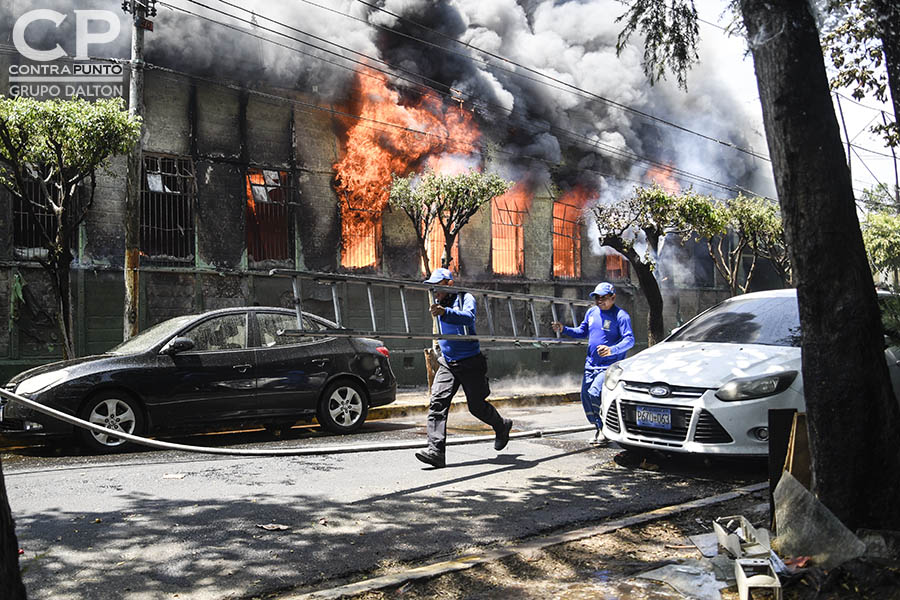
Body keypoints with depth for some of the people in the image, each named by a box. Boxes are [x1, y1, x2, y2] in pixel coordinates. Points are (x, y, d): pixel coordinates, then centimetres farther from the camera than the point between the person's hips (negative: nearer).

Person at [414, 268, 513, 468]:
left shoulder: (466, 298, -11)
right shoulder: (440, 303, 11)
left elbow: (468, 317, -35)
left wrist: (444, 312, -49)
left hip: (470, 363, -5)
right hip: (447, 363, 6)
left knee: (477, 406, 6)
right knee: (437, 402, -13)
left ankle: (502, 426, 37)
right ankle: (435, 451, -18)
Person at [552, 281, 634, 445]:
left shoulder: (620, 316, -11)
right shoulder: (591, 312, 9)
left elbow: (629, 339, -20)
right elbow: (582, 332, 21)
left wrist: (612, 350, -36)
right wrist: (564, 329, 4)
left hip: (609, 366, -7)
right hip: (591, 364, 7)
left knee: (594, 393, -22)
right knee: (585, 397, 7)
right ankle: (599, 429, 24)